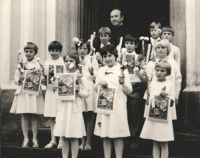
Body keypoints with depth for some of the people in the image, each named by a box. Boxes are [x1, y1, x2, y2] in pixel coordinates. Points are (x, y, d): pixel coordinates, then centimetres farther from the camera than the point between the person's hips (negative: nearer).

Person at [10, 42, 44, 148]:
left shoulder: (38, 65, 5)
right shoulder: (20, 65, 12)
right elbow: (15, 79, 12)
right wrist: (19, 80, -9)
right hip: (23, 92, 2)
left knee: (34, 116, 1)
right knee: (24, 116, 2)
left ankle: (35, 139, 8)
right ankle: (25, 138, 9)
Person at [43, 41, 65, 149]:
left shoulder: (63, 62, 0)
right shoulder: (46, 62, 13)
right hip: (50, 90, 4)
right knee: (51, 117, 9)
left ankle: (61, 141, 6)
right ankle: (53, 140, 19)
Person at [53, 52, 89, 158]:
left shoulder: (81, 77, 1)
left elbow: (87, 93, -2)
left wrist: (78, 90, -17)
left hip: (75, 109, -4)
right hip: (63, 108, 4)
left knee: (74, 137, 0)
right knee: (64, 137, 8)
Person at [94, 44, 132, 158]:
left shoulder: (122, 70, 0)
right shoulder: (101, 71, 12)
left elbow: (129, 91, -2)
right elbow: (95, 89, 17)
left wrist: (123, 83, -21)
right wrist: (100, 84, -4)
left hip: (118, 106, -4)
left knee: (118, 135, -1)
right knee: (105, 135, 8)